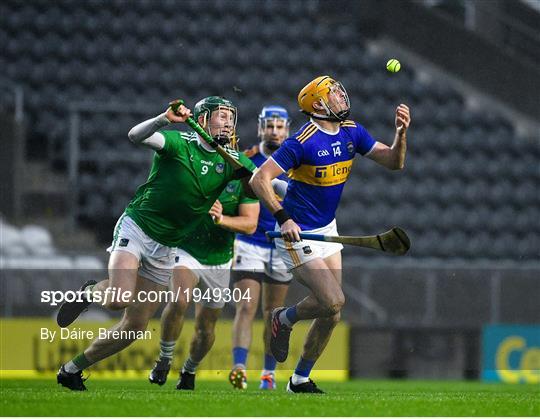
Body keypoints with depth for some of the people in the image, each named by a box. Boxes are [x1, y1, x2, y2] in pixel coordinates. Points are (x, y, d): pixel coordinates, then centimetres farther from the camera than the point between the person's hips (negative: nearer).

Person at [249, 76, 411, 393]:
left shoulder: (352, 132, 2)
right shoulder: (304, 141, -20)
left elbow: (394, 162, 3)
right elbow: (260, 179, -21)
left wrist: (401, 133, -16)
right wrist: (283, 218, -30)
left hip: (328, 231, 8)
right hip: (298, 234, -8)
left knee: (332, 312, 5)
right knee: (334, 301, -18)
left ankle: (301, 379, 19)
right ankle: (285, 319, 11)